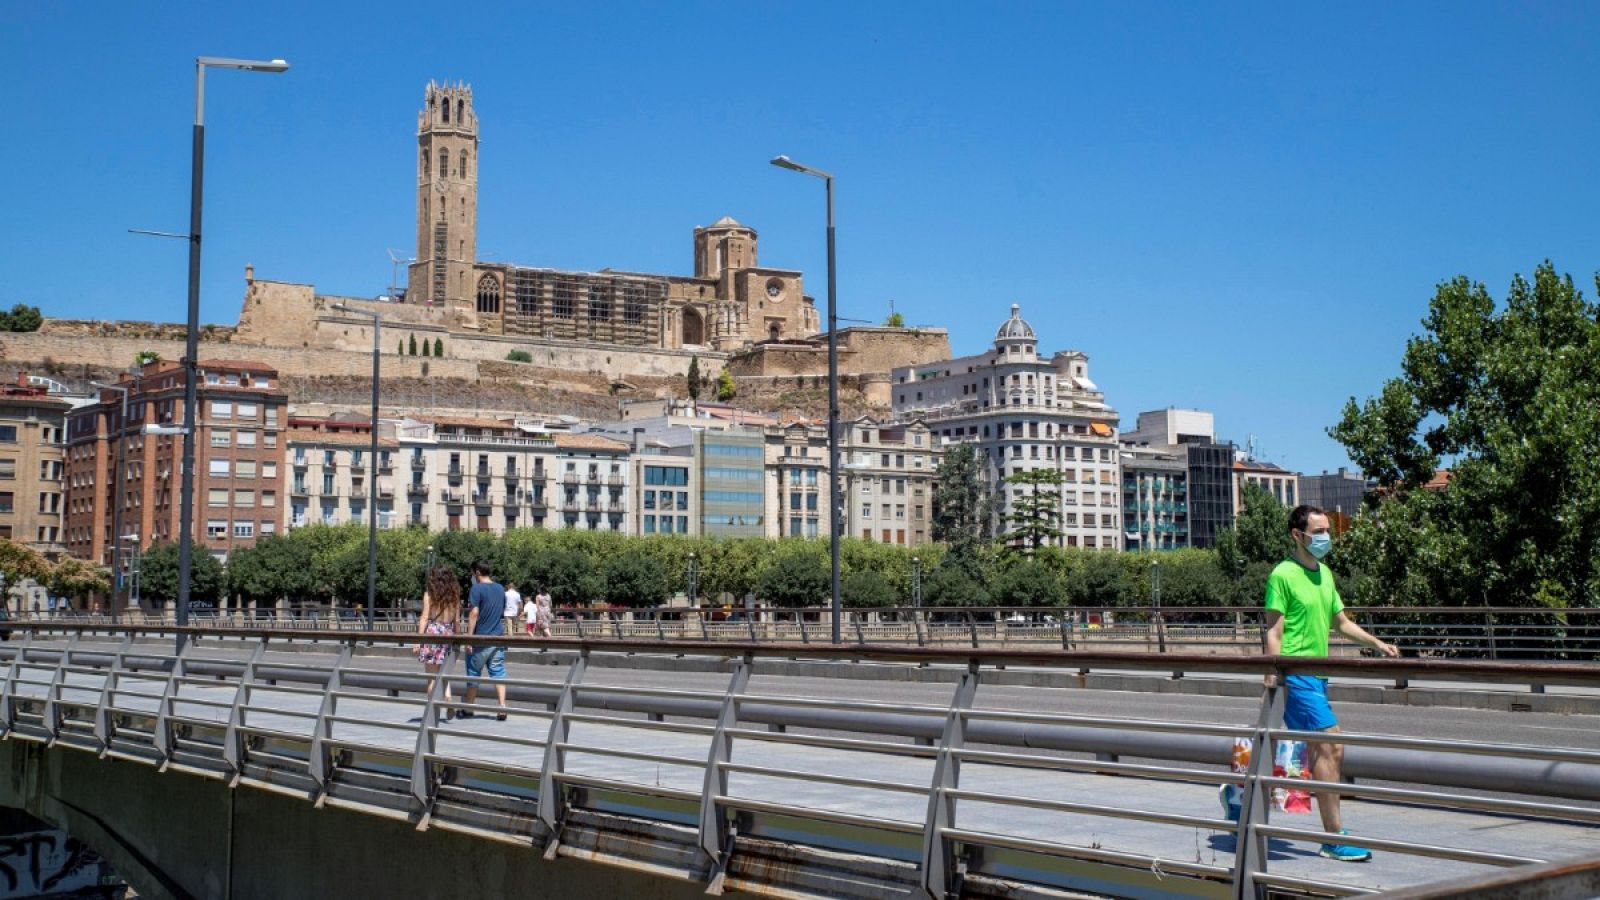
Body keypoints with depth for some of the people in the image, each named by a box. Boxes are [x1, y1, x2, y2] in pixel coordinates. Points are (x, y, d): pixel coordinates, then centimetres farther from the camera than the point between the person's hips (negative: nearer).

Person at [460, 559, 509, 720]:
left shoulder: (477, 589, -10)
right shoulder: (500, 589, 11)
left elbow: (474, 614, -15)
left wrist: (469, 638, -15)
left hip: (480, 640, -5)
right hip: (498, 637, 5)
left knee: (473, 673, 7)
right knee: (498, 672, 4)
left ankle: (469, 709, 17)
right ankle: (502, 707, -6)